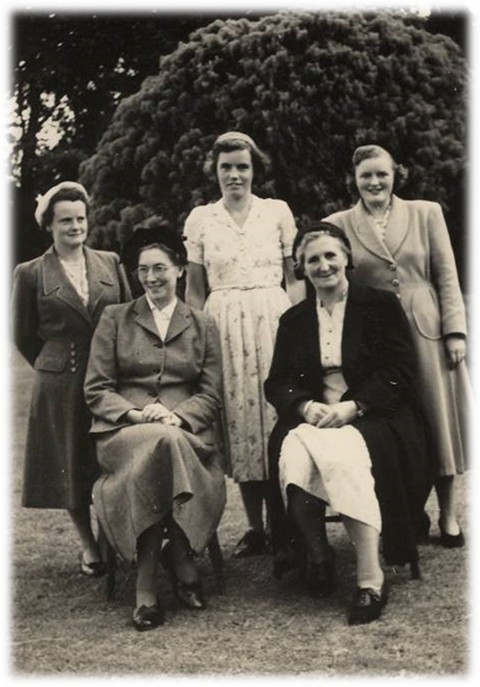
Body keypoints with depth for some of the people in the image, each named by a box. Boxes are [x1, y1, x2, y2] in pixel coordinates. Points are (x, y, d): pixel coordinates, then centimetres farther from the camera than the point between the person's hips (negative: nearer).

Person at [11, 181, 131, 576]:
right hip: (61, 387, -2)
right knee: (71, 466, 5)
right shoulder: (31, 274, -1)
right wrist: (55, 365, 6)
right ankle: (88, 547, 18)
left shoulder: (110, 263, 6)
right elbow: (23, 335, 5)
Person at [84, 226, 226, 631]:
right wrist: (135, 412, -11)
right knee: (162, 446, -37)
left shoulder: (203, 326, 17)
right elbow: (96, 389, 7)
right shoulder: (115, 319, 14)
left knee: (165, 446, -36)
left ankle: (148, 584, -26)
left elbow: (211, 396, 11)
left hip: (186, 430, 1)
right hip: (125, 431, -1)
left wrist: (177, 417, -10)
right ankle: (180, 562, -25)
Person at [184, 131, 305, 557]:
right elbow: (195, 289, 11)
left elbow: (295, 277, 6)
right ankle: (255, 527, 10)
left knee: (279, 413, -3)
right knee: (238, 420, 2)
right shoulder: (200, 219, 8)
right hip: (224, 327, 1)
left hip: (274, 320, -1)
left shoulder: (277, 211, 5)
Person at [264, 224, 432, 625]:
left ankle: (371, 580, -34)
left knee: (343, 455, -37)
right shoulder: (293, 321, 18)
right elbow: (277, 383, 11)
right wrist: (307, 406, -12)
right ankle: (314, 553, -16)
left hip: (371, 417, -3)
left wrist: (352, 407, -16)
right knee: (293, 455, -33)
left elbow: (399, 373, -2)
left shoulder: (381, 306, 8)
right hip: (312, 417, 3)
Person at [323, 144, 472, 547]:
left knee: (437, 420, 5)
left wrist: (455, 330, -5)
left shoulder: (426, 213, 5)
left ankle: (448, 514, 17)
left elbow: (447, 277, 4)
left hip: (427, 332, 0)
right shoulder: (339, 225, 3)